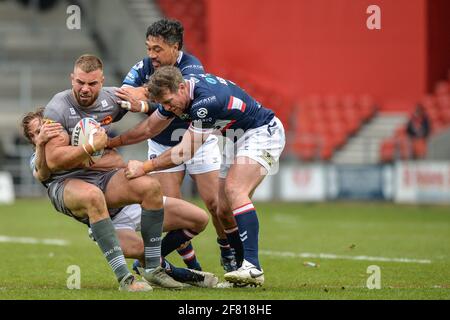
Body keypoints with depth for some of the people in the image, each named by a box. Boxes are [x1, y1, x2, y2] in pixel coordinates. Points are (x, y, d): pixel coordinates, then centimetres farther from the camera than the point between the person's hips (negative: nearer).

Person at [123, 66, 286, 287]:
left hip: (263, 133, -10)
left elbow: (186, 151, -28)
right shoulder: (175, 92, -5)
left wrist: (145, 167, -23)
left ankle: (252, 268, -33)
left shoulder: (207, 99, -33)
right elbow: (149, 128, 10)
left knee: (234, 190, -27)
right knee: (223, 209, 2)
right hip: (237, 138, 10)